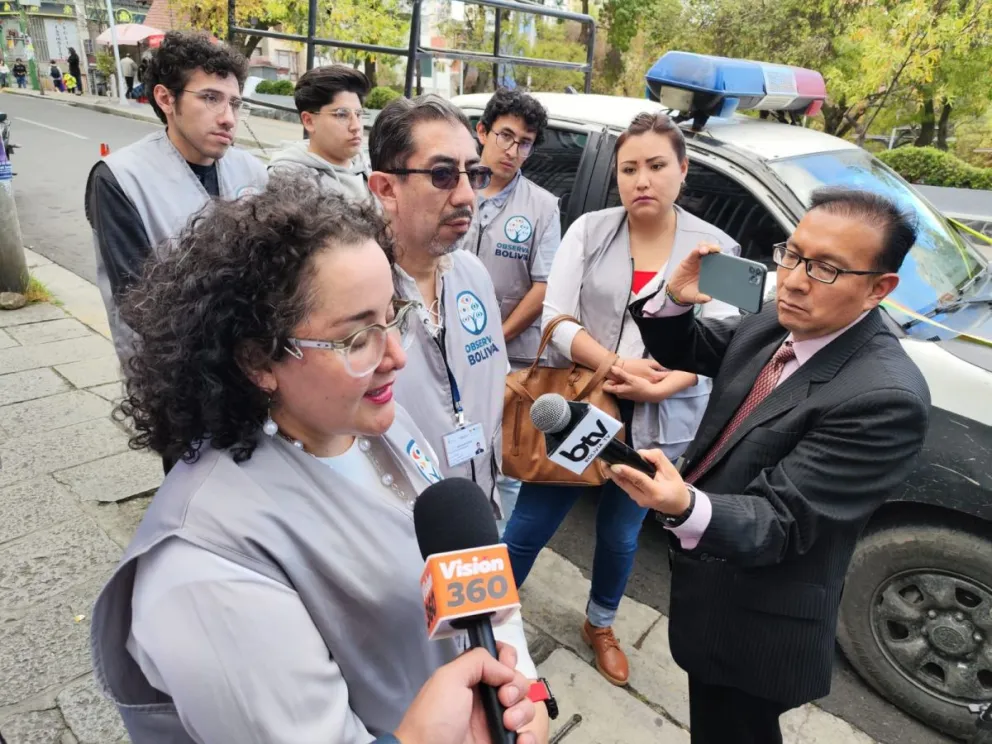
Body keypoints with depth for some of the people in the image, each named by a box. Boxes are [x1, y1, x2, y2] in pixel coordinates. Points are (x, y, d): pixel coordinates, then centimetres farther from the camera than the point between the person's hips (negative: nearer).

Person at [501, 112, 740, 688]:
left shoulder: (716, 248, -2)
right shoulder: (590, 230, -3)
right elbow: (556, 318, -9)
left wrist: (657, 387, -20)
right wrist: (617, 367, -21)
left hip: (658, 422, 1)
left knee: (621, 535, 19)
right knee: (529, 527, 5)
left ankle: (601, 626, 46)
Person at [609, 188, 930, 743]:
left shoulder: (886, 398, -30)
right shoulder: (779, 322, -6)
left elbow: (779, 520, -30)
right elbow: (686, 351, 8)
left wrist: (686, 507, -50)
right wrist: (675, 300, -14)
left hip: (755, 625, -7)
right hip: (711, 578, 8)